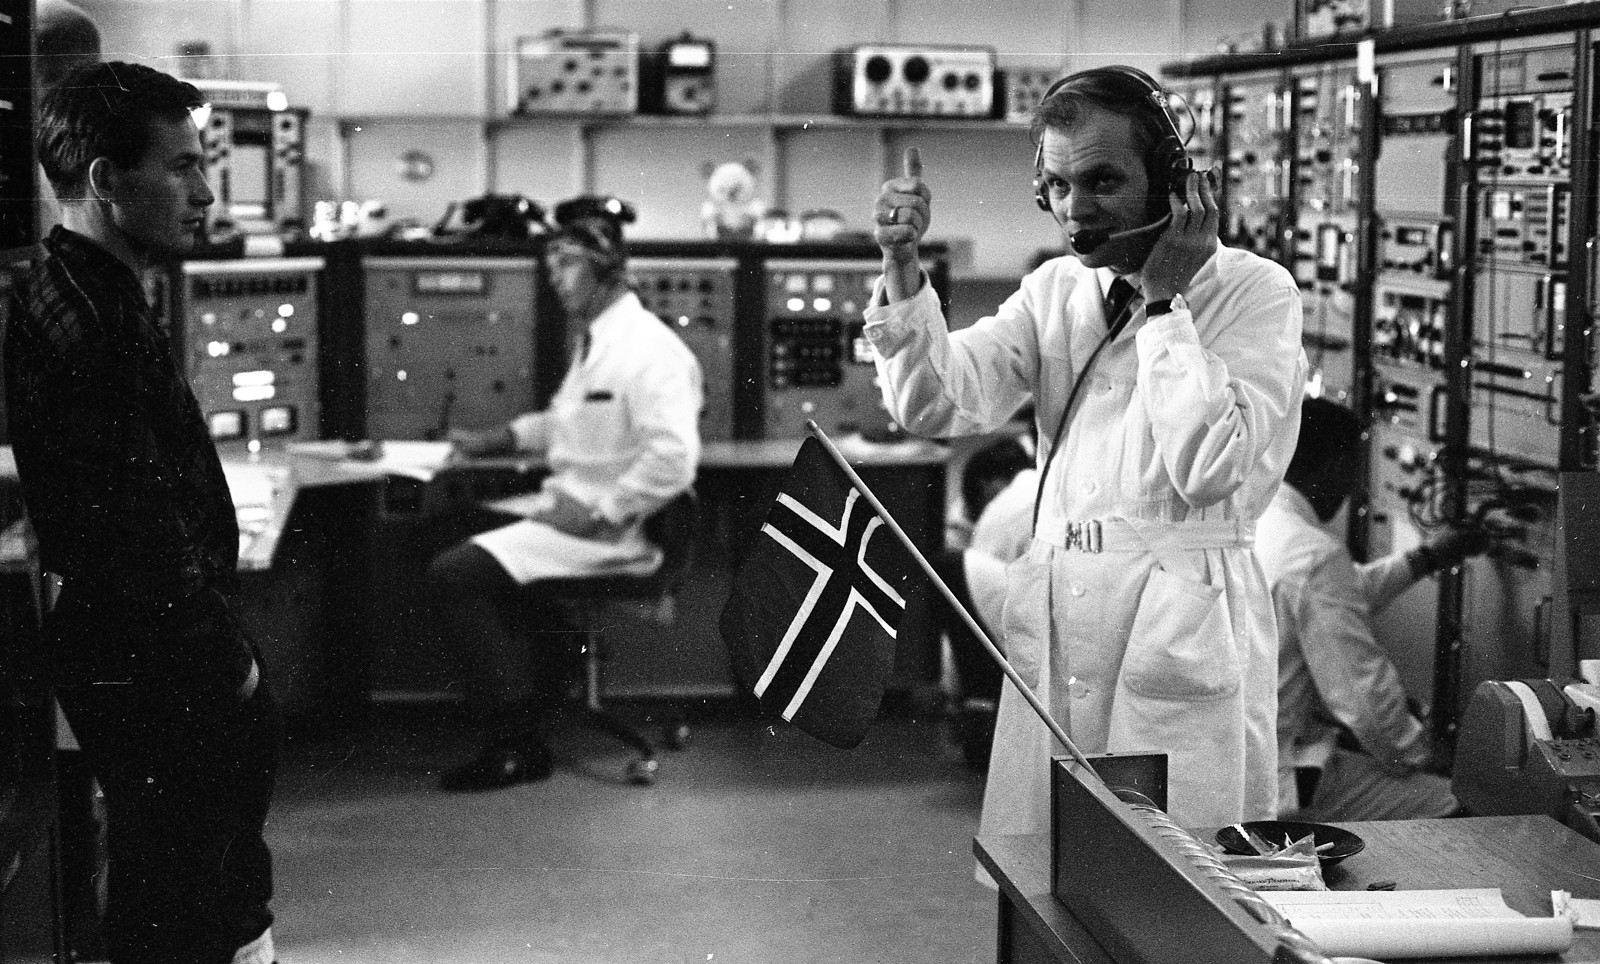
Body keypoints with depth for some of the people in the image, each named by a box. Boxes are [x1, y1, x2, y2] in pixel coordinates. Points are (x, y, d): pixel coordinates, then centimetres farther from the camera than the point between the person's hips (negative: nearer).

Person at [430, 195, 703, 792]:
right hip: (575, 511, 10)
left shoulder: (648, 351, -17)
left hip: (612, 535, -10)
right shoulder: (596, 341, 15)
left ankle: (518, 743, -11)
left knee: (457, 574, -17)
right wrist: (500, 438, 19)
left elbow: (672, 460, -27)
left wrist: (597, 512, -21)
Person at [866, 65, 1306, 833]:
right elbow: (941, 403, 0)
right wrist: (902, 267, -12)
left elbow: (1210, 469, -16)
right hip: (1053, 623, 5)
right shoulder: (1054, 288, 11)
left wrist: (1165, 304, -13)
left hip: (1183, 626, -4)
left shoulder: (1254, 293, -4)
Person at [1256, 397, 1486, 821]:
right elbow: (1362, 693, -21)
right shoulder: (1314, 553, -22)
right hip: (1273, 778, -10)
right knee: (1450, 802, -5)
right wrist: (1416, 755, -3)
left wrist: (1427, 558, 31)